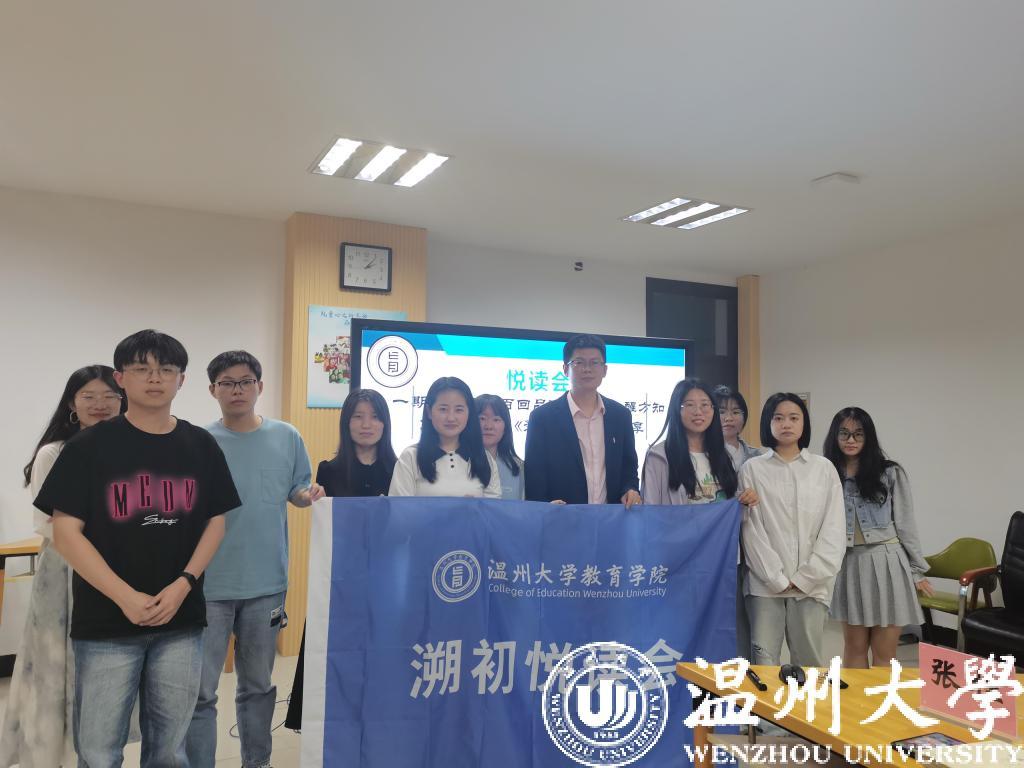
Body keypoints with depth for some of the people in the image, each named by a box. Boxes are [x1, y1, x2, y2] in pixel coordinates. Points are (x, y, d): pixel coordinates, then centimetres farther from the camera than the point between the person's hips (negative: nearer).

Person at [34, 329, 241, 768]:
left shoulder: (201, 446, 4)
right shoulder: (89, 446, -4)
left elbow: (215, 523, 7)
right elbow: (65, 533, -7)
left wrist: (183, 585, -8)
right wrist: (125, 598, -15)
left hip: (181, 622, 2)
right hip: (105, 624, -2)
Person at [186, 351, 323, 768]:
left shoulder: (287, 438, 1)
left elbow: (298, 492, 9)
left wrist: (311, 495, -13)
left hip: (267, 582, 2)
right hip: (209, 583, -2)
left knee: (258, 683, 18)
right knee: (199, 690, 2)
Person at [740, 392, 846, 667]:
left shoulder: (824, 468, 8)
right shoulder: (753, 469, 4)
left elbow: (834, 529, 2)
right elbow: (751, 529, -1)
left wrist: (804, 577, -6)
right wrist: (777, 578, -7)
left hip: (811, 583, 1)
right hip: (766, 583, -1)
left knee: (809, 661, 5)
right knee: (763, 661, -2)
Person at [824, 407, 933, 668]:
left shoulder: (890, 474, -1)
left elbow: (905, 524, 3)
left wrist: (917, 571, 4)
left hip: (887, 564, -1)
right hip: (849, 565, 2)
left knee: (884, 653, 5)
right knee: (854, 648, 12)